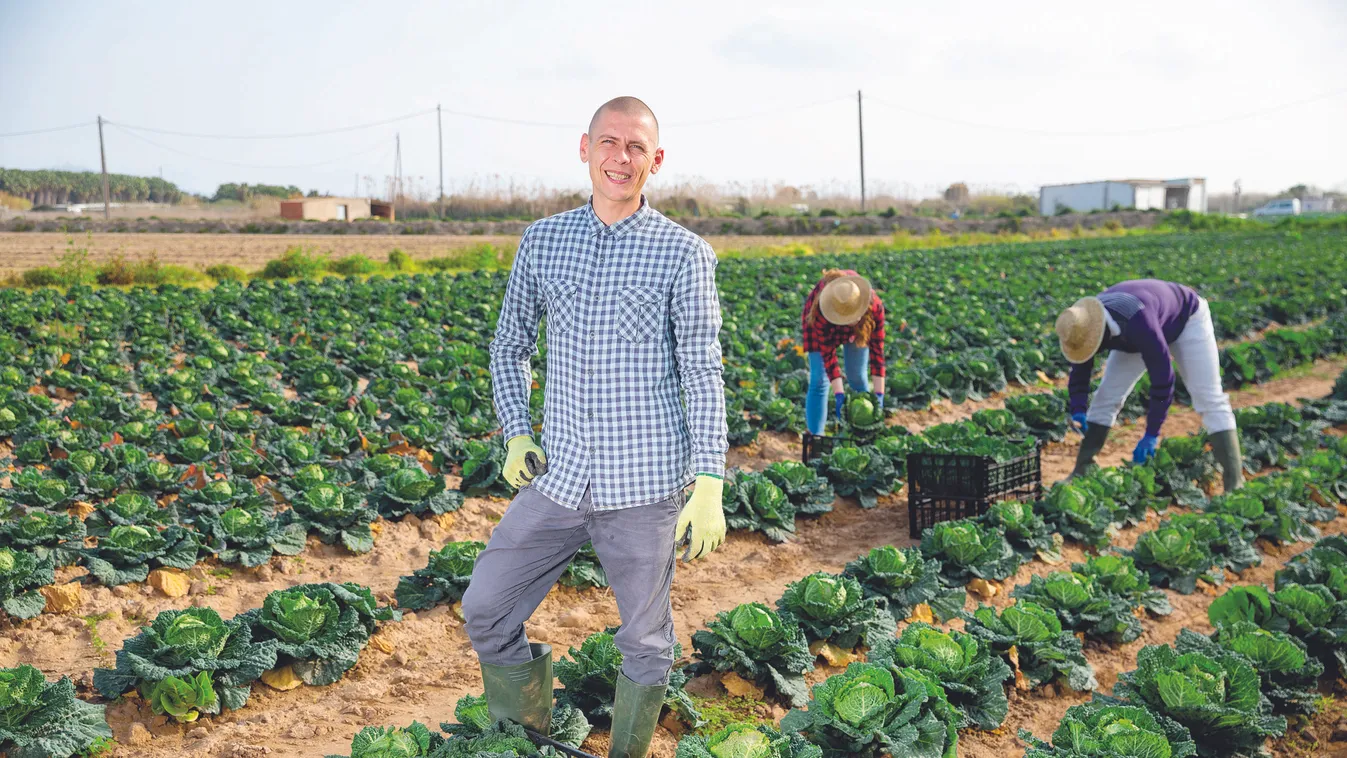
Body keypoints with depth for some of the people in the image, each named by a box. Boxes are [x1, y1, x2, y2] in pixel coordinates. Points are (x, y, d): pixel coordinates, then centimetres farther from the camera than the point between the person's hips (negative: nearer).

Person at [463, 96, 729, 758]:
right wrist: (515, 434, 3)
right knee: (485, 613, 9)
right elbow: (509, 346, 17)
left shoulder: (684, 253, -3)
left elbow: (703, 375, -5)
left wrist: (708, 486, -11)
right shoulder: (541, 240, 8)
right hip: (556, 479, 4)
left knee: (645, 642, 10)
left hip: (645, 485, -3)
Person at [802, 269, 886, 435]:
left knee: (857, 378, 1)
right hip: (823, 322, -2)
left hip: (859, 328, 2)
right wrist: (838, 394, -37)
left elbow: (877, 349, -33)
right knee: (819, 381, -10)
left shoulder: (875, 306, -38)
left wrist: (879, 394, -33)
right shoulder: (820, 311, -42)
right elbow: (828, 354, -34)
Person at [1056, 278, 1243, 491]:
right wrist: (1077, 411, -27)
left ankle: (1234, 485, -14)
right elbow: (1080, 370, -10)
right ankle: (1081, 474, 2)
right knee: (1106, 397, -4)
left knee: (1210, 400, -15)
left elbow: (1162, 377, -42)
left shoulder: (1138, 323, -47)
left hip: (1187, 320, -6)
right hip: (1134, 333, 6)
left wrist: (1152, 435, -38)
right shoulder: (1084, 325, -27)